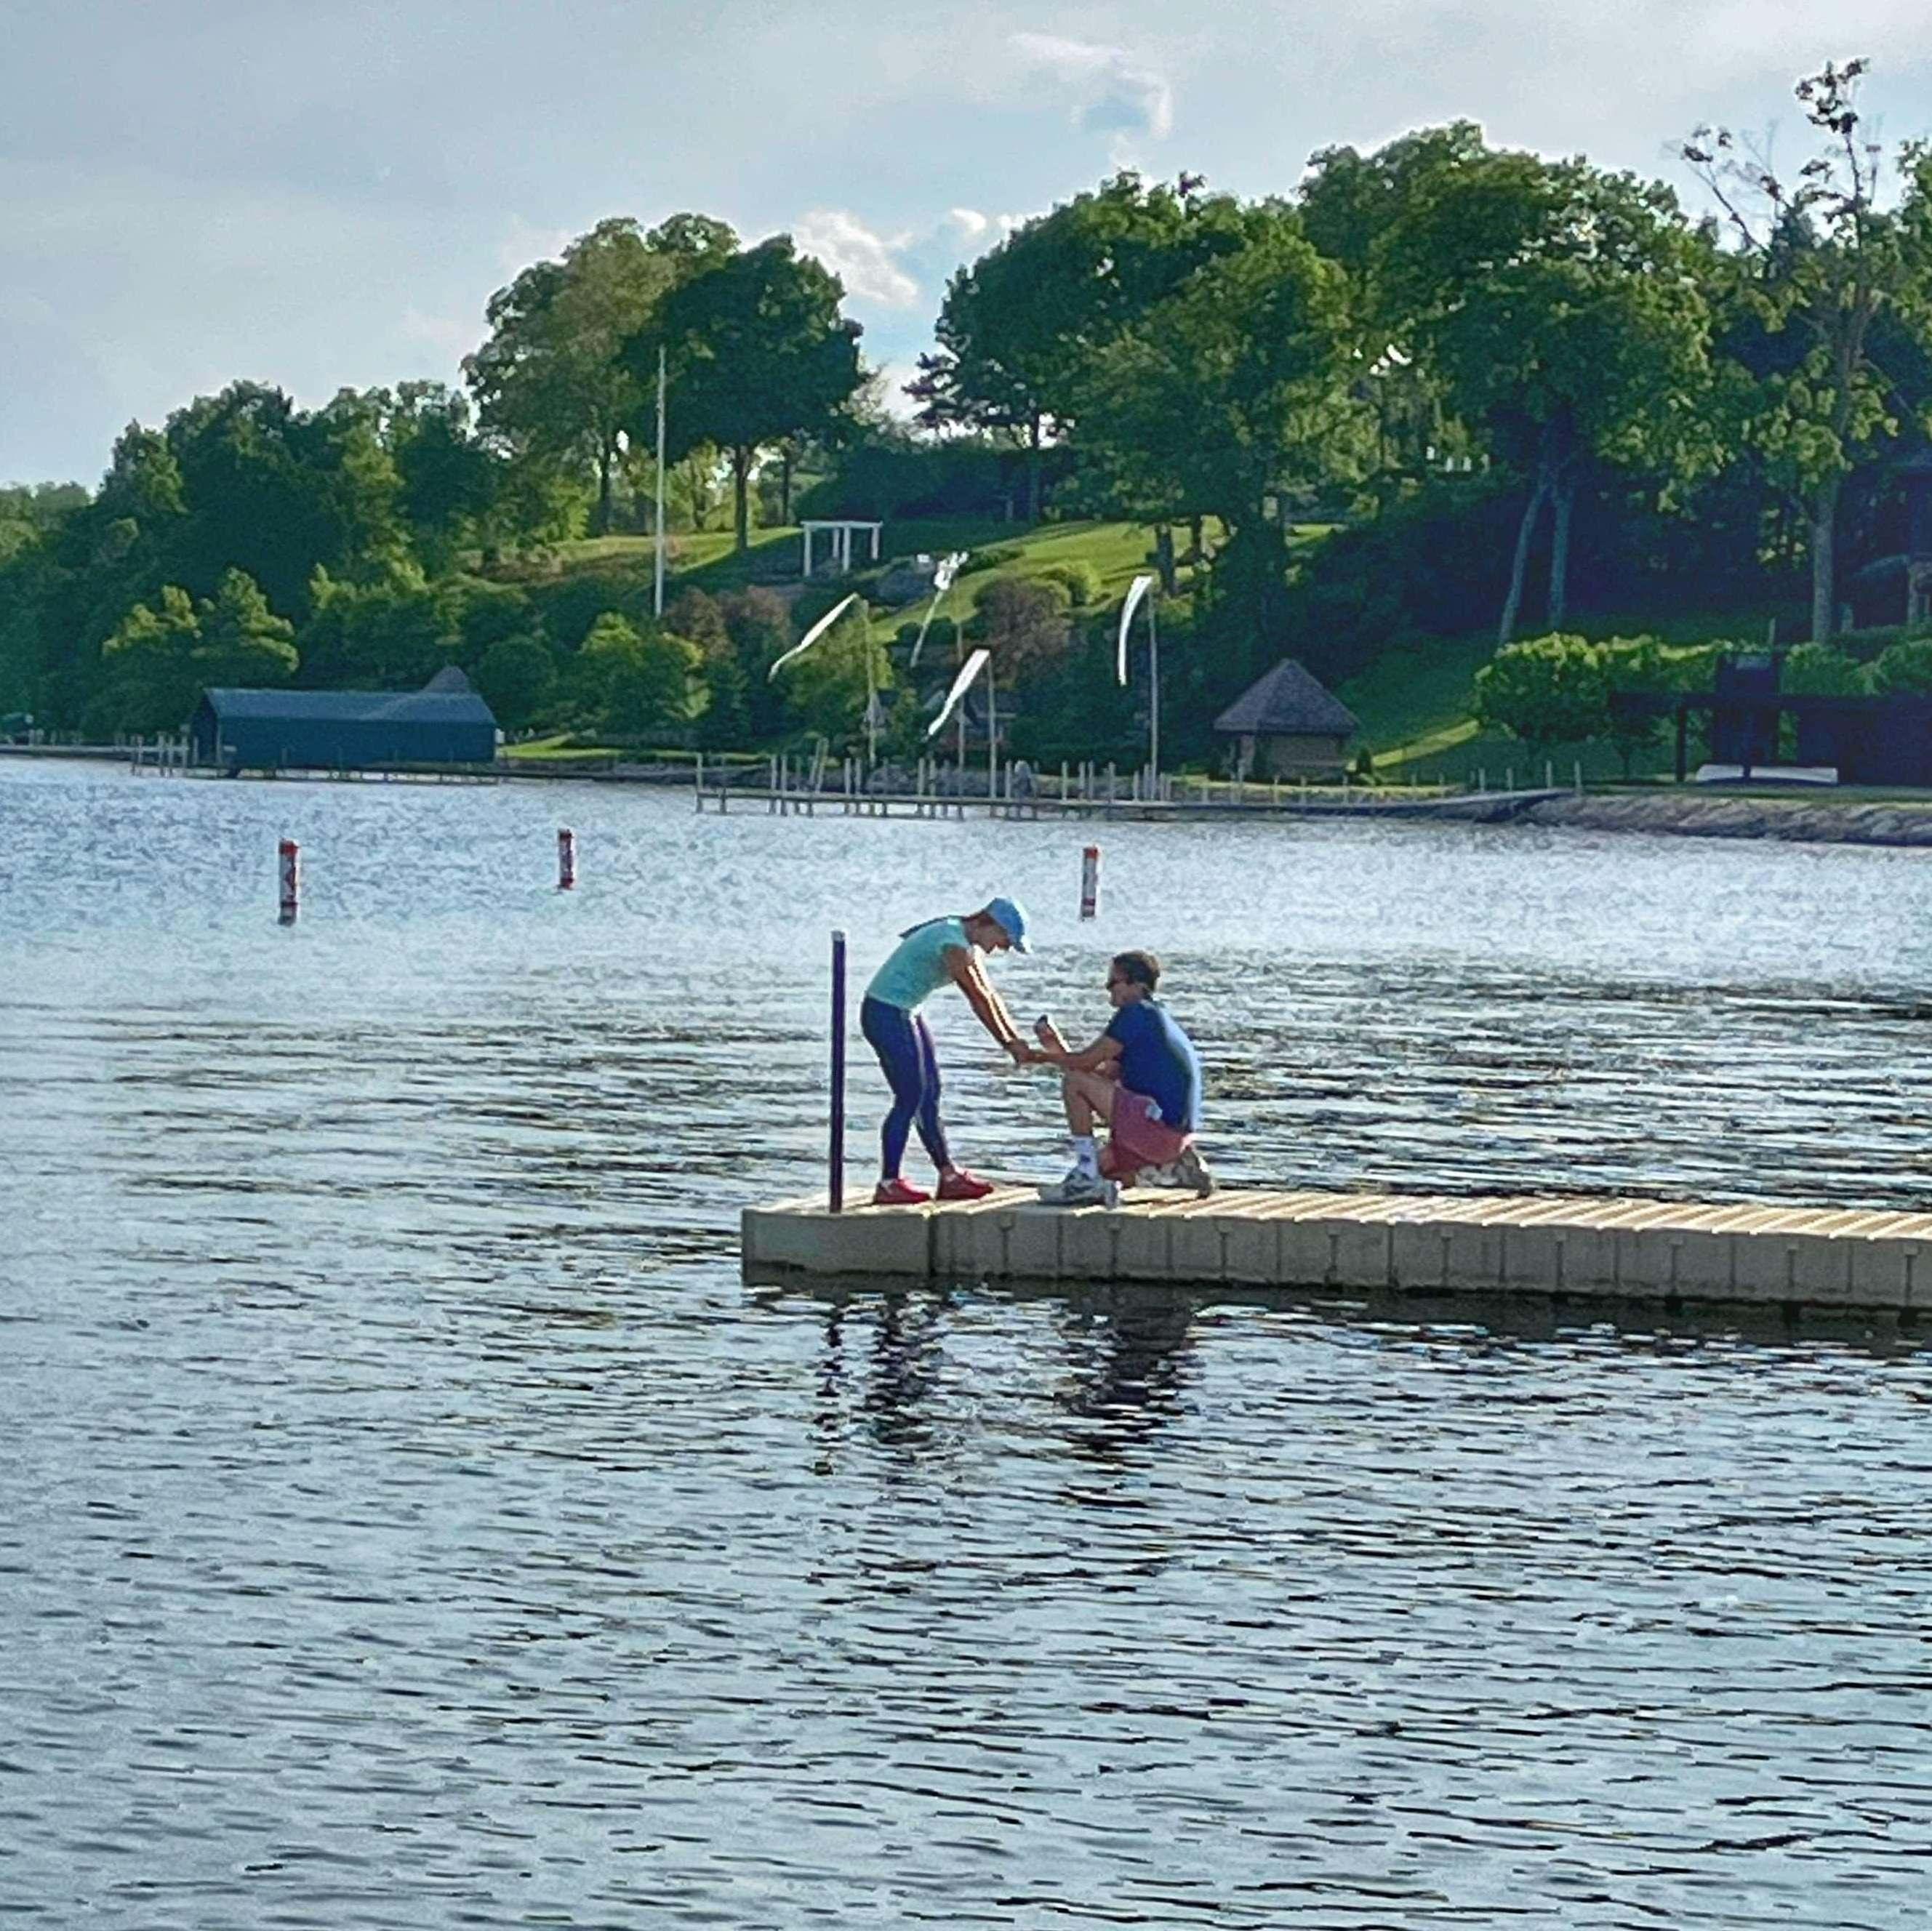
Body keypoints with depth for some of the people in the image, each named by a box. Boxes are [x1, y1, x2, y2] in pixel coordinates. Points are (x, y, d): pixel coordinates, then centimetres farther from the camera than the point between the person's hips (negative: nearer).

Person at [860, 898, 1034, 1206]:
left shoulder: (966, 945, 11)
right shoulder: (954, 945, -21)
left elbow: (990, 996, 14)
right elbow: (980, 1000, -19)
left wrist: (1018, 1042, 8)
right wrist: (1010, 1044, -13)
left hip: (905, 1014, 10)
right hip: (886, 1013, -10)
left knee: (929, 1095, 11)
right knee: (910, 1098, -9)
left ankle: (949, 1175, 15)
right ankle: (888, 1184, -6)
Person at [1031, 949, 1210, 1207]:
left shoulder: (1136, 1014, -9)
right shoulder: (1156, 1017, 22)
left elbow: (1087, 1062, -11)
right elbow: (1103, 1076, 20)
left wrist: (1043, 1056, 5)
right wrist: (1058, 1050, 12)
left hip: (1158, 1125, -10)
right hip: (1175, 1133, 10)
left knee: (1074, 1083, -11)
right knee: (1103, 1168, 25)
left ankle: (1086, 1180, -11)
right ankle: (1177, 1170, 11)